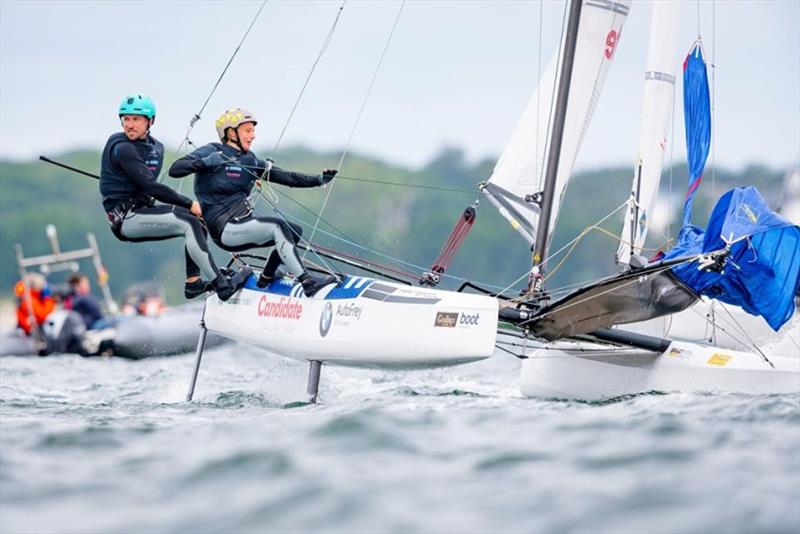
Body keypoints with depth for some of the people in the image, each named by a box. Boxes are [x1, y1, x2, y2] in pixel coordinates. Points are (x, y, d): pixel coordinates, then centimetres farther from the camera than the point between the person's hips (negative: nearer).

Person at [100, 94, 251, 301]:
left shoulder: (156, 147, 13)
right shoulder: (122, 148, -14)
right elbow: (149, 186, -19)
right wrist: (188, 204, -16)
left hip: (141, 211, 9)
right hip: (125, 217, -9)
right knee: (189, 221, -21)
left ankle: (193, 281, -1)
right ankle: (221, 285, -26)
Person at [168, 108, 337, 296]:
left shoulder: (249, 160, 14)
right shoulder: (211, 151, -6)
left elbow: (285, 177, 11)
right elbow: (175, 170, -17)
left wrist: (318, 180, 1)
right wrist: (204, 163, -32)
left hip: (244, 221, 8)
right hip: (224, 227, -8)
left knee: (294, 231, 1)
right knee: (277, 226, -23)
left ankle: (265, 280, 15)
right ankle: (307, 283, -27)